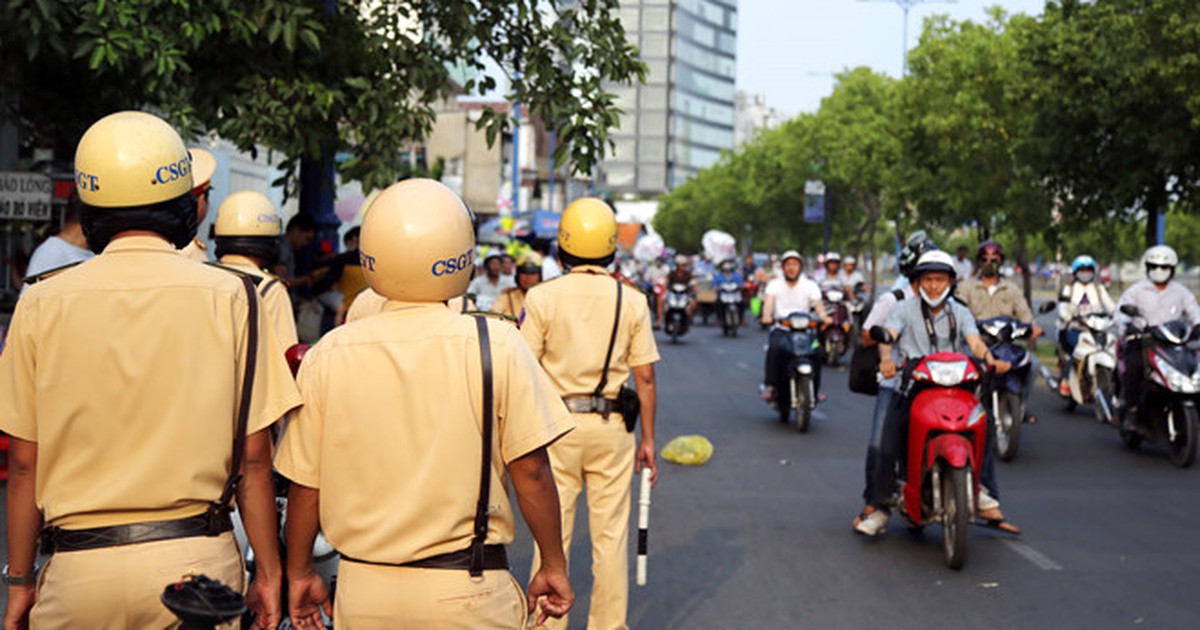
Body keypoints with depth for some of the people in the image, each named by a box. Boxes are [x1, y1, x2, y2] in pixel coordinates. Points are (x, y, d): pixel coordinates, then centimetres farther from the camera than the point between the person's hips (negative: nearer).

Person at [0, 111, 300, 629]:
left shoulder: (43, 304, -1)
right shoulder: (228, 298, -3)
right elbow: (253, 457, -3)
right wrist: (268, 572, 6)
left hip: (80, 567, 1)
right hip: (196, 560, 0)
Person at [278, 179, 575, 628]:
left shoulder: (327, 357, -4)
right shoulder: (496, 346, -9)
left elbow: (305, 484, 2)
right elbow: (531, 471, -7)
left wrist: (299, 572, 16)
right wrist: (554, 565, 6)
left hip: (363, 592, 2)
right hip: (468, 592, -2)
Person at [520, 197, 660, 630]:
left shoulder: (542, 297, -5)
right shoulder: (632, 301, -1)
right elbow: (645, 376, 1)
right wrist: (648, 439, 8)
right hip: (611, 428, 1)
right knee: (610, 535, 9)